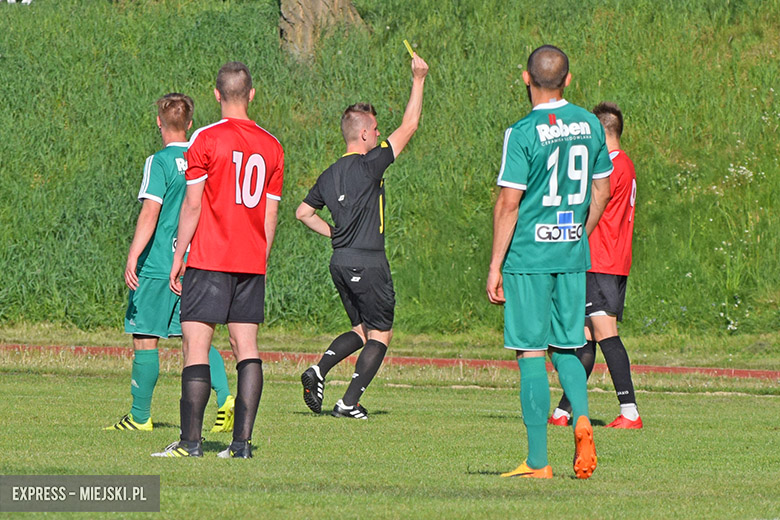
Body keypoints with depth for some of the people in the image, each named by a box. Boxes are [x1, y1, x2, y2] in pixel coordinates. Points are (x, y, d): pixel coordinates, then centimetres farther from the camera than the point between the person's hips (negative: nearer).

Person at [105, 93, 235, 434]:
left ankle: (140, 416, 8)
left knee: (144, 338, 3)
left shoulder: (160, 162, -10)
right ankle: (225, 397, -10)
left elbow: (150, 212, -18)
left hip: (158, 265, -6)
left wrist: (132, 258, -18)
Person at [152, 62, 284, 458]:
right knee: (246, 345, 5)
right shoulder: (271, 147, 7)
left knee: (196, 344, -5)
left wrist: (178, 257, -1)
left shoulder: (206, 139, -6)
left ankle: (190, 441, -11)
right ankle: (241, 441, 0)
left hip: (209, 260, -5)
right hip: (252, 262, 5)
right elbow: (270, 214, 10)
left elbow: (192, 205, -8)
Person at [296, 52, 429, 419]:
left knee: (361, 330, 19)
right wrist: (418, 80, -3)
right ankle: (350, 401, -4)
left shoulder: (330, 175, 9)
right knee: (380, 333, 3)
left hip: (340, 263, 8)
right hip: (368, 263, -8)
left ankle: (319, 370, -3)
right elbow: (409, 127, -10)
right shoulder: (369, 166, -12)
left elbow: (303, 213, 18)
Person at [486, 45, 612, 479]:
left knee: (531, 353, 0)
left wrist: (495, 266, -8)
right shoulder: (590, 125, 5)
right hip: (573, 256, 5)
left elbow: (509, 203, -13)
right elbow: (601, 192, 12)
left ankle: (538, 461, 1)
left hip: (528, 256, -5)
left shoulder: (523, 133, -12)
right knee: (567, 346, 17)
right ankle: (582, 416, -10)